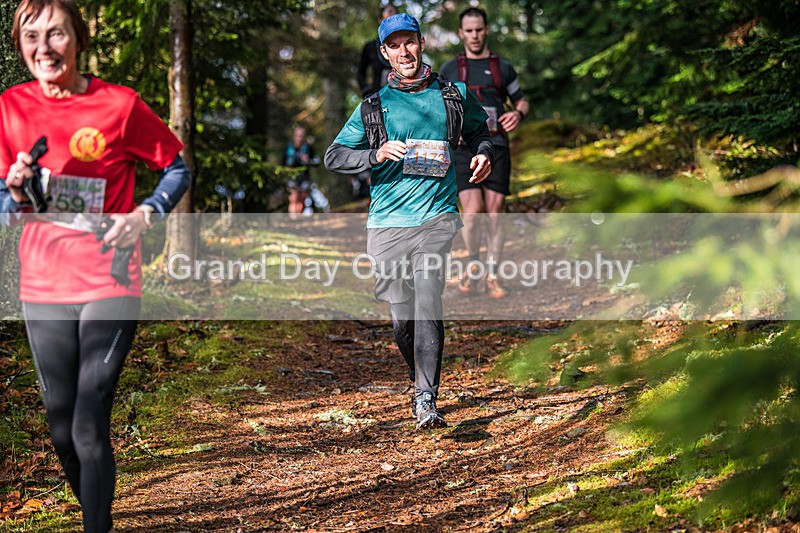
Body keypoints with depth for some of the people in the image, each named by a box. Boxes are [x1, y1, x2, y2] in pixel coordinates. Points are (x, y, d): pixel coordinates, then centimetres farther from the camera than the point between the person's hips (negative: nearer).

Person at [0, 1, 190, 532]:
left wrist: (144, 215, -12)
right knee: (63, 431, 13)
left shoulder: (119, 105, -8)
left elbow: (178, 169, 5)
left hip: (109, 285, -4)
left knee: (90, 429, -12)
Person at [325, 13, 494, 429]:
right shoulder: (374, 105, 9)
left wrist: (484, 153, 4)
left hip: (436, 217, -1)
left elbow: (479, 130, 27)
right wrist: (376, 154, -13)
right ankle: (419, 378, 33)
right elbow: (334, 157, 5)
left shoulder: (454, 95, 10)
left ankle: (426, 402, -20)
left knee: (427, 304, -18)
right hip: (387, 223, 2)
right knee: (402, 316, 5)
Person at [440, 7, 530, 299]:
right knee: (472, 212, -16)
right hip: (464, 149, -1)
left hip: (496, 149, 1)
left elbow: (521, 101, 21)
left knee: (494, 216, -2)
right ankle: (474, 265, 7)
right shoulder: (450, 70, 9)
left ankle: (492, 277, 9)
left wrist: (518, 114, -2)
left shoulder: (503, 68, 12)